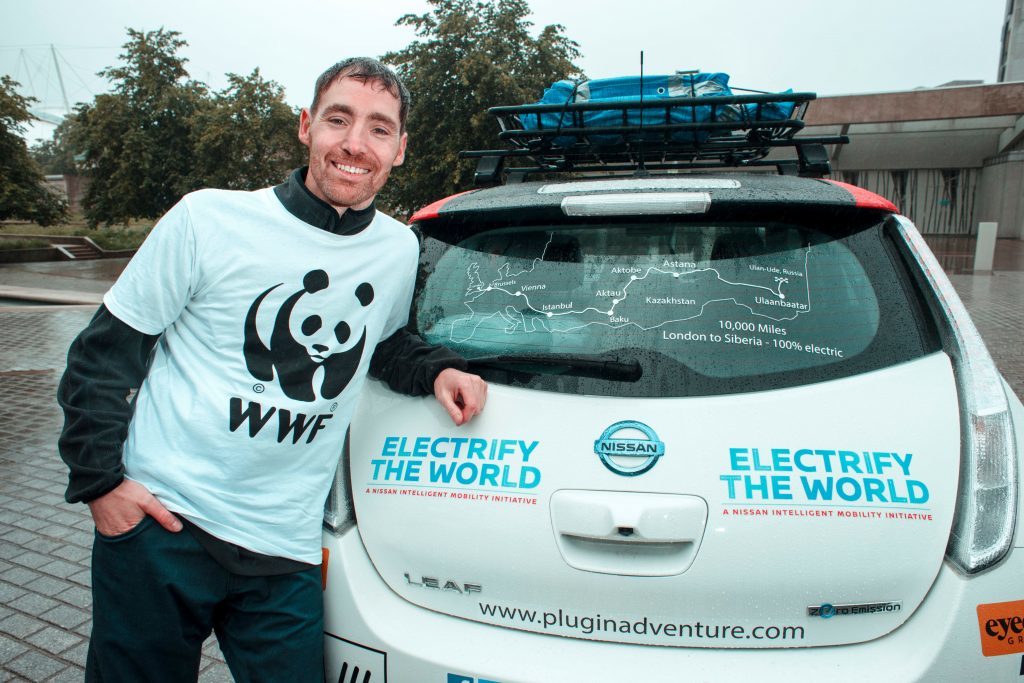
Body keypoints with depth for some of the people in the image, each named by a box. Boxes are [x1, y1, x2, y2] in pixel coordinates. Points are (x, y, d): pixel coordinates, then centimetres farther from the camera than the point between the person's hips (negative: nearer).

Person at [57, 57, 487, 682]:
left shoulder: (401, 250, 4)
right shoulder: (209, 219, -8)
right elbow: (104, 352, 0)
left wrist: (437, 370, 2)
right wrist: (99, 478, -7)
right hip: (159, 528, -2)